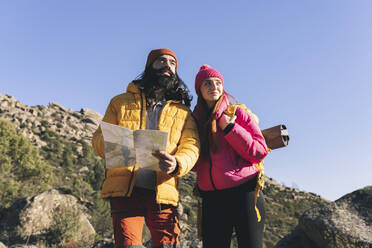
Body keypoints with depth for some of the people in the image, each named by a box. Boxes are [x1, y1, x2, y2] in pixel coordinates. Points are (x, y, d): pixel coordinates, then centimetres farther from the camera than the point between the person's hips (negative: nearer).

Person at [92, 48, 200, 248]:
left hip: (163, 192, 1)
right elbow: (98, 139, 11)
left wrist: (176, 164, -20)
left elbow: (191, 147, 3)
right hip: (125, 188, -1)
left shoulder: (182, 111, 17)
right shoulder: (121, 102, 17)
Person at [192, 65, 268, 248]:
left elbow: (260, 152, -6)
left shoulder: (238, 113, 2)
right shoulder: (195, 120, 12)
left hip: (244, 191, -2)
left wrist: (229, 128, -11)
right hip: (211, 199, 3)